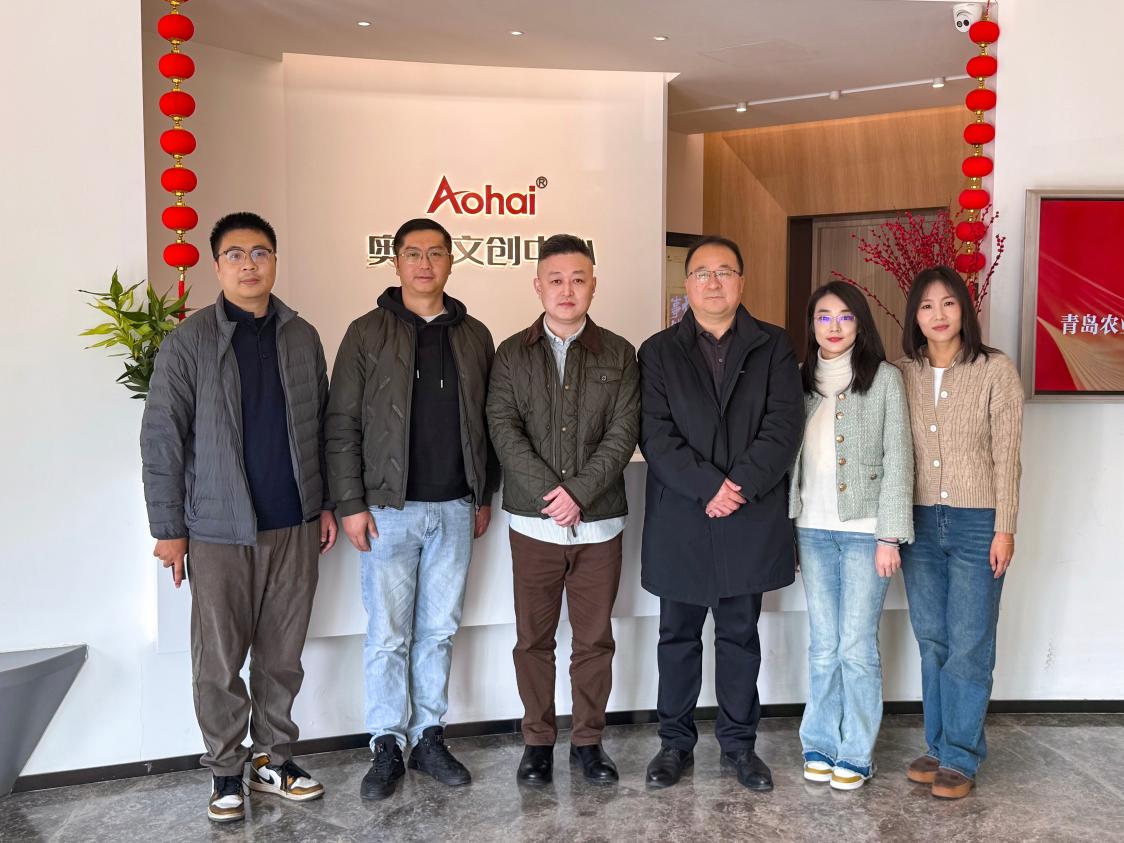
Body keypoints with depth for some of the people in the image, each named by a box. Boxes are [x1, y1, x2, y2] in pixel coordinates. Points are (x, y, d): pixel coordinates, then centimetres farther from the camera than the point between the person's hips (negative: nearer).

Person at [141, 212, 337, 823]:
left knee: (282, 656, 11)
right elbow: (161, 438, -4)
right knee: (219, 662, 6)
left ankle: (272, 760, 27)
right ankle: (226, 771, 24)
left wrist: (326, 503, 10)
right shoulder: (190, 340, -4)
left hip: (294, 526, 3)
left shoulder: (302, 337, 7)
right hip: (219, 529, -3)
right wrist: (168, 527, -6)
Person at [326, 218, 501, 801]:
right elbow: (342, 426, -4)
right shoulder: (367, 333, -1)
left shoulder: (474, 336, 9)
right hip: (389, 510, -3)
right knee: (388, 636, 4)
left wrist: (484, 495, 9)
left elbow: (486, 422, 12)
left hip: (455, 509, 3)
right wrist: (351, 504, -9)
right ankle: (387, 747, 18)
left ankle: (429, 738, 24)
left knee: (439, 631, 11)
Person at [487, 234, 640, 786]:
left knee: (595, 638, 9)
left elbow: (624, 431, -5)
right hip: (534, 522, 0)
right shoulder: (512, 354, 4)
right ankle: (538, 740, 24)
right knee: (534, 638, 9)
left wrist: (580, 491, -16)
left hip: (600, 522, 0)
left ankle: (588, 741, 24)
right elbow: (504, 428, -6)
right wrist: (549, 492, -17)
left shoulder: (618, 354, 4)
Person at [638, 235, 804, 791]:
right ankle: (675, 742, 25)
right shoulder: (658, 352, 5)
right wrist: (707, 487, -17)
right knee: (678, 636, 11)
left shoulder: (773, 347, 5)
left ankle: (739, 743, 27)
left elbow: (785, 425, -6)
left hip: (751, 520, 0)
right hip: (679, 521, 0)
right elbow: (655, 434, -6)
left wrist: (740, 486, -17)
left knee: (740, 636, 12)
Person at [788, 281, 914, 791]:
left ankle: (856, 753, 15)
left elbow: (898, 458, -5)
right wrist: (785, 530, 6)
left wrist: (890, 535, -9)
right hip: (813, 531, 3)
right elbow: (790, 457, 9)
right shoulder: (801, 380, 9)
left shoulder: (883, 378, -2)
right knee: (823, 646, 9)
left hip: (865, 532, -3)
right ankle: (820, 743, 22)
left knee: (857, 646, 1)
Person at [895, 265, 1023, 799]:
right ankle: (939, 746, 24)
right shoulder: (903, 373, 4)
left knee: (968, 644, 2)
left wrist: (1004, 529, -8)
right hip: (919, 521, 3)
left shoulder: (996, 370, -4)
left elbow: (1007, 455, -5)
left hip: (977, 523, -3)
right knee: (932, 641, 11)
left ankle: (960, 757, 14)